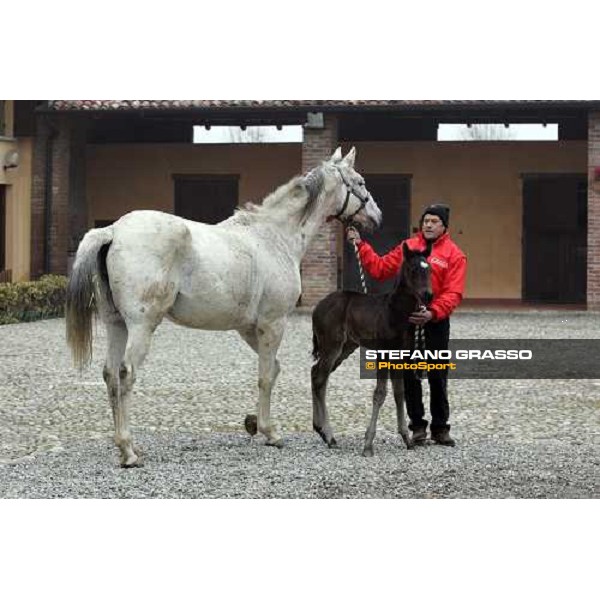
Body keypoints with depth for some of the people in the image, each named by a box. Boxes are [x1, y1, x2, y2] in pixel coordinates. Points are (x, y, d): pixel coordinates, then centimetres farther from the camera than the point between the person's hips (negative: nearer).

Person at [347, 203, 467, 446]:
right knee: (410, 376, 7)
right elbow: (380, 269, 9)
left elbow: (453, 294, -13)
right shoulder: (407, 247, 8)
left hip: (435, 322, -3)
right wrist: (361, 246, 3)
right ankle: (417, 426, 16)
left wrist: (433, 313, -27)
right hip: (405, 320, 3)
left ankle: (440, 427, 16)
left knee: (437, 377, 5)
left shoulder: (454, 255, -4)